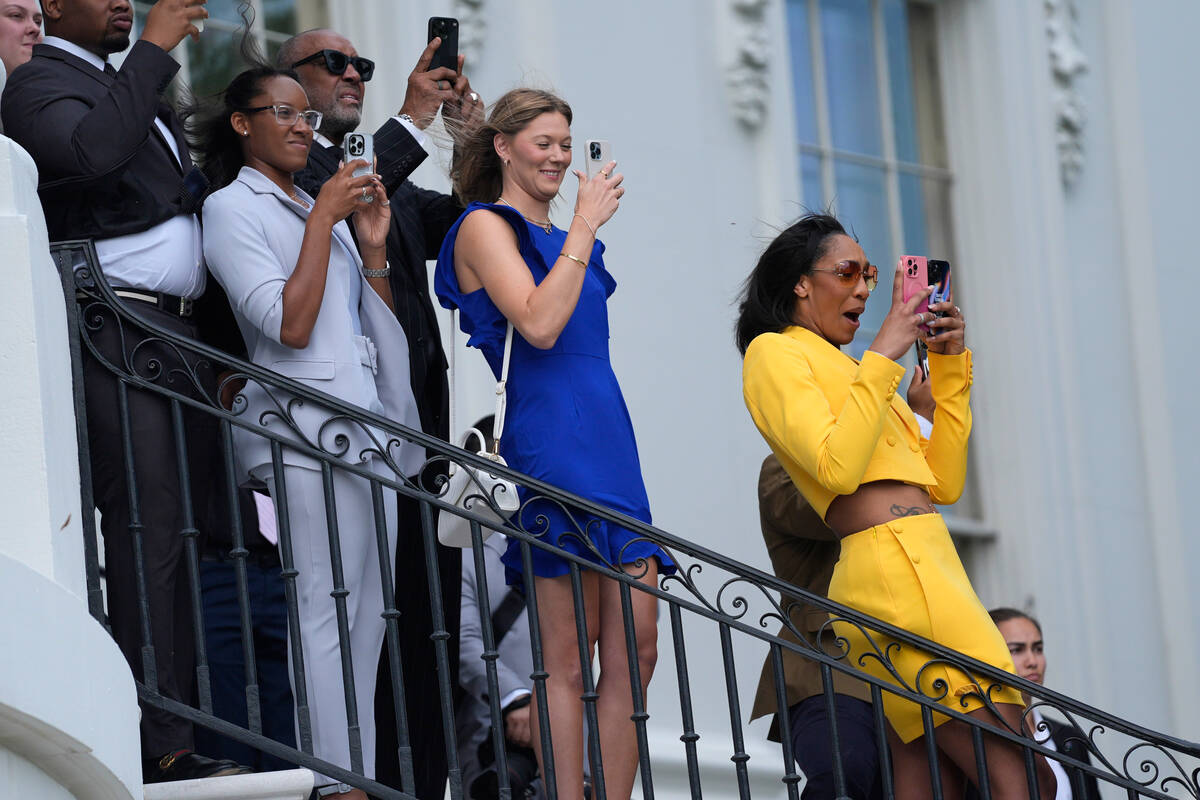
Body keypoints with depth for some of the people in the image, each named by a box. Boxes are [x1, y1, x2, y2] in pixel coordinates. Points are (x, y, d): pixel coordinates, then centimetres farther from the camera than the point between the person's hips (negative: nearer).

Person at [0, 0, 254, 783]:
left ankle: (179, 737, 5)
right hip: (117, 334, -8)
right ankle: (161, 747, -13)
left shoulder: (137, 86, 25)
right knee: (146, 535, -12)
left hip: (179, 336, 8)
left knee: (181, 539, 4)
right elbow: (95, 147, -24)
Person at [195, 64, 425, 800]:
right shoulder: (232, 208, 0)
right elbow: (291, 325, -12)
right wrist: (323, 220, -10)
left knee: (368, 616, 3)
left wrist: (373, 245, 8)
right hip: (307, 430, -7)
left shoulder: (322, 208, 22)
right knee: (327, 613, -12)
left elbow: (381, 327, 21)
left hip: (370, 428, 8)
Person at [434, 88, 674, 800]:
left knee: (635, 648, 1)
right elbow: (539, 325, -16)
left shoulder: (559, 239, 23)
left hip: (609, 441, 8)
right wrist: (585, 226, -11)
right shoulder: (485, 227, -1)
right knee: (566, 659, -10)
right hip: (550, 441, -8)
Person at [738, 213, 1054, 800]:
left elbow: (944, 483, 22)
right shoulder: (774, 354, 3)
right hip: (895, 569, -9)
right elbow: (836, 468, -14)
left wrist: (950, 366, 17)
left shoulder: (845, 370, 29)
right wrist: (885, 353, -10)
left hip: (928, 569, 9)